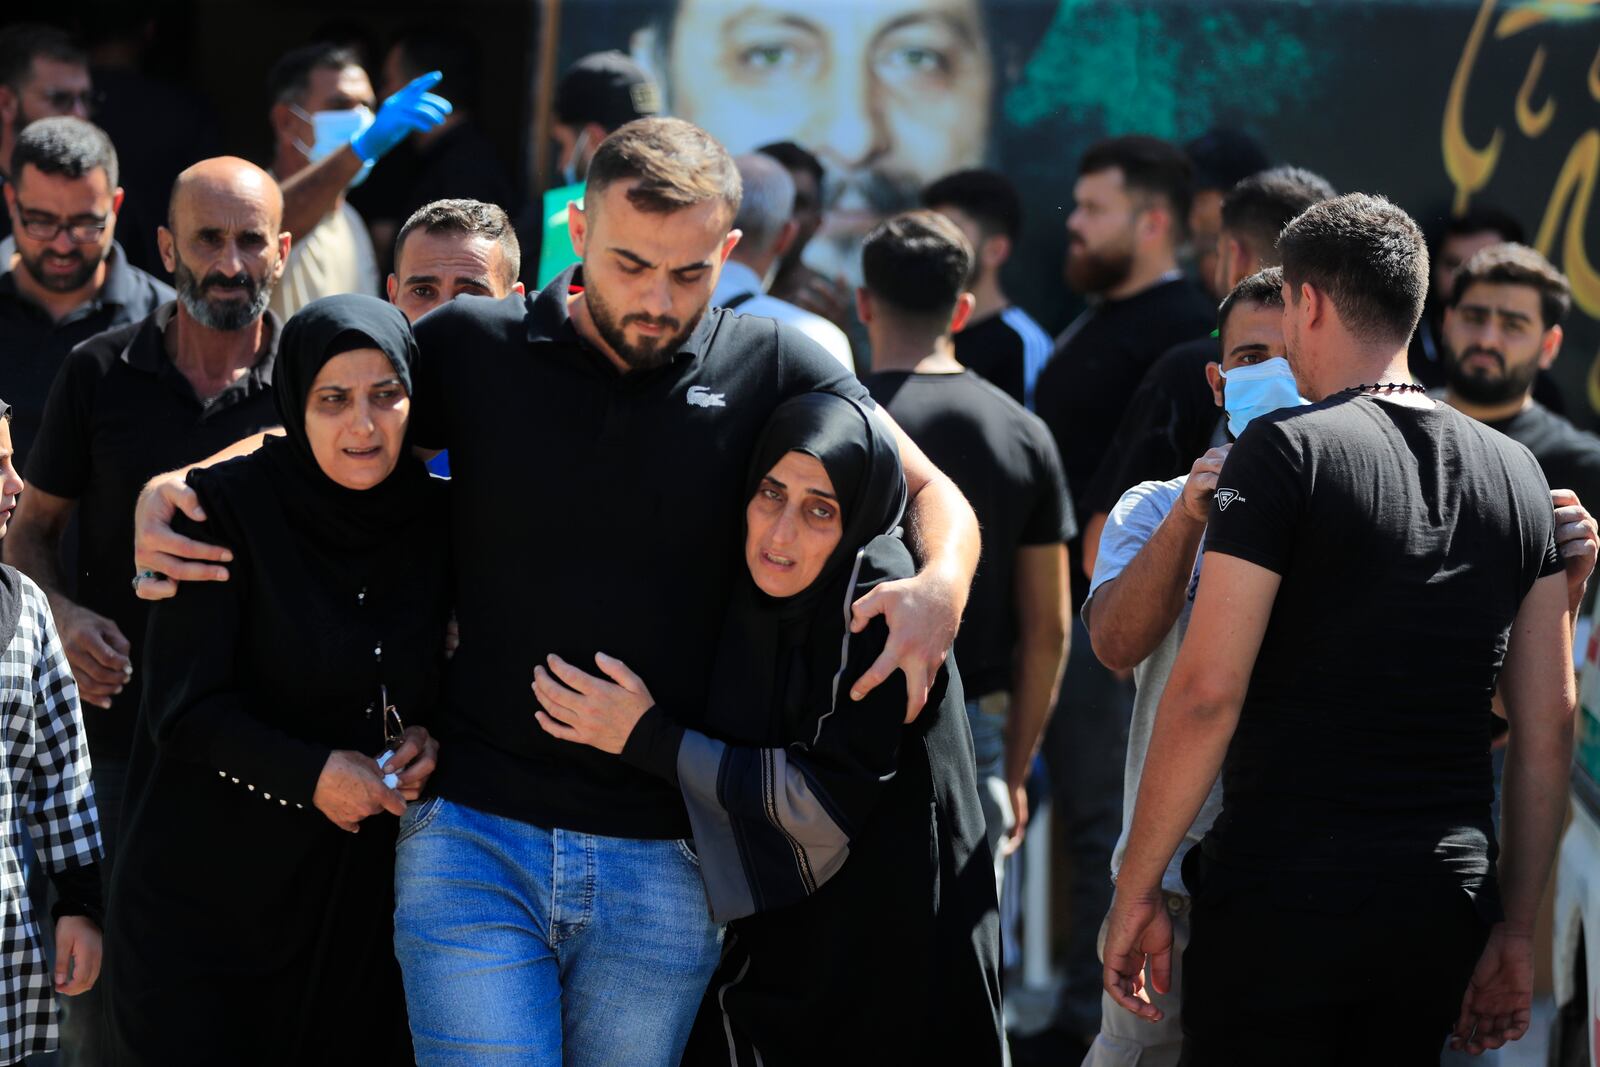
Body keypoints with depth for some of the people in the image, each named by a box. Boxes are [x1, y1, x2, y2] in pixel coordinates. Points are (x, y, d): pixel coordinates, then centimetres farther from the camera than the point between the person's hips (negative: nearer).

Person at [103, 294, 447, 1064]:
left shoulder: (431, 517, 3)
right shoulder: (227, 509, -11)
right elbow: (183, 709, -13)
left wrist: (425, 739, -4)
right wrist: (310, 774, -22)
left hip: (357, 892, 4)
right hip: (201, 893, -4)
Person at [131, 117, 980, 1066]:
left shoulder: (770, 366, 2)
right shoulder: (472, 348, 1)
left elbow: (936, 496, 9)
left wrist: (941, 590, -13)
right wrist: (168, 490, -4)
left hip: (664, 869, 1)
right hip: (475, 837, -1)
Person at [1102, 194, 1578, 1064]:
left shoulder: (1285, 451, -7)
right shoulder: (1514, 473, 10)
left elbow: (1207, 691, -13)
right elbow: (1548, 724, 9)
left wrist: (1137, 891, -7)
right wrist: (1515, 930, 15)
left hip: (1286, 891, -5)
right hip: (1446, 908, 5)